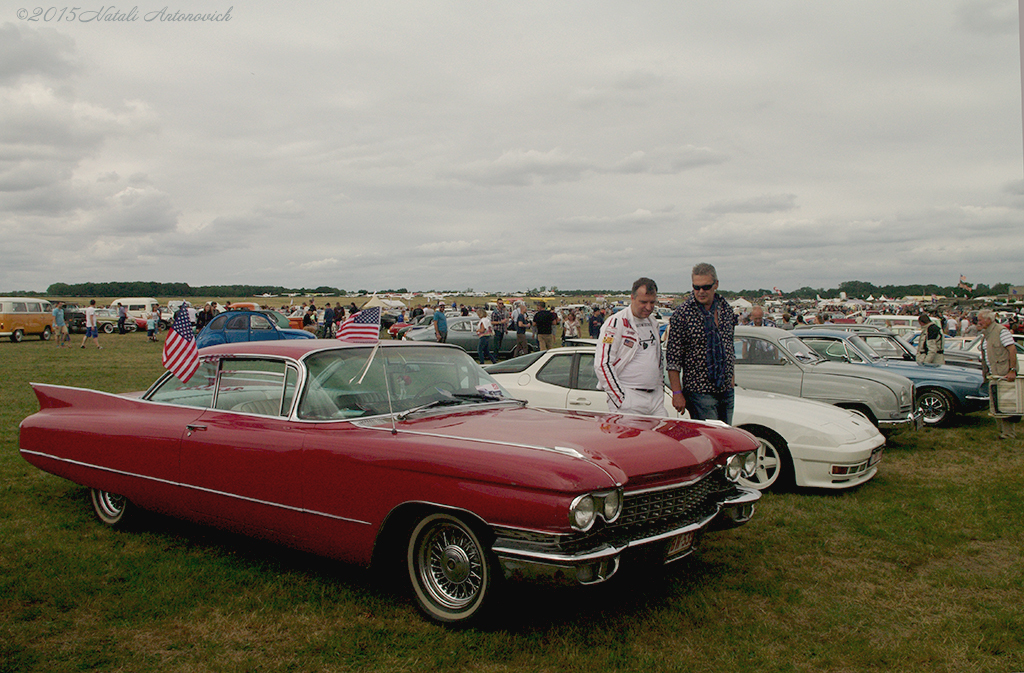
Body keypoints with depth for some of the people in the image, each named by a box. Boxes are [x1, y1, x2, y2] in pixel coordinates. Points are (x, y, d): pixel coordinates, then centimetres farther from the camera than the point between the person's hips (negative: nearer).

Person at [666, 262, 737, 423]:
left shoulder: (726, 309, 7)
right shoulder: (682, 314, -10)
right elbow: (673, 358, -11)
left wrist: (732, 376, 16)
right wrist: (677, 393, -15)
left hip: (727, 391, 6)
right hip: (699, 392, -6)